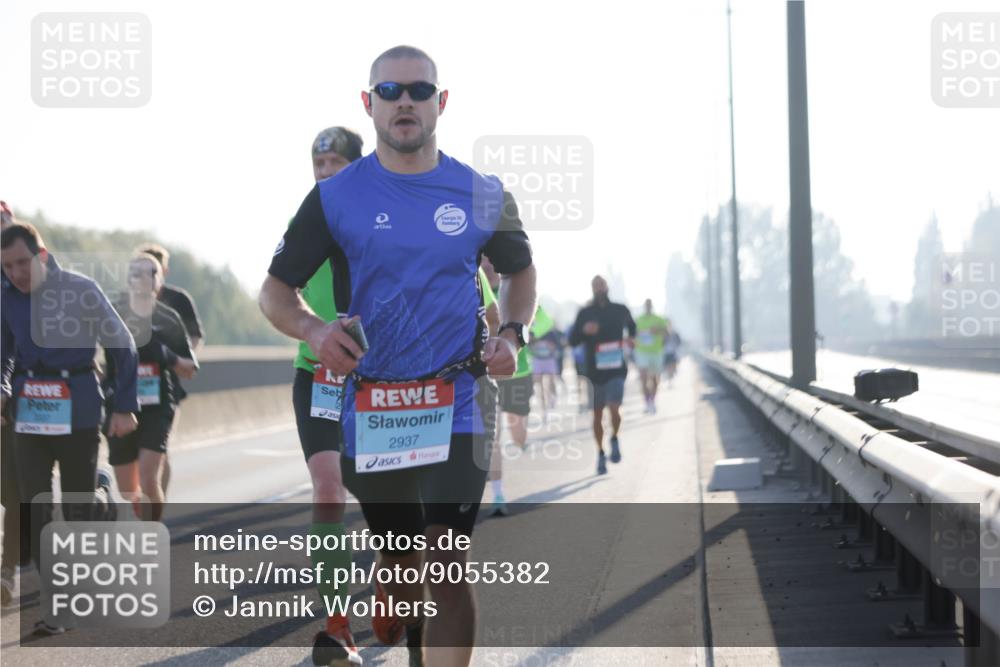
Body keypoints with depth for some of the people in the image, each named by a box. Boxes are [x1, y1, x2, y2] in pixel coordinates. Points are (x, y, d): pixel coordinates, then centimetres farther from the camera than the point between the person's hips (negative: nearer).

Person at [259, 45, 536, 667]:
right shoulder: (335, 197, 0)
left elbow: (520, 271, 19)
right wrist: (314, 330, -16)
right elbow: (276, 291, 5)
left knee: (446, 558, -15)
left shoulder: (483, 195, 2)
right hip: (370, 404, 2)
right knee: (398, 557, 14)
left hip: (457, 402, -1)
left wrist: (511, 333, -1)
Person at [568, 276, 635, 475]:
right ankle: (601, 453, 22)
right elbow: (572, 341, -2)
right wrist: (583, 330, -21)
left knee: (613, 408, -18)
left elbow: (631, 326, 26)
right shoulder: (585, 313, 1)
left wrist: (631, 338, 6)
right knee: (597, 414, 7)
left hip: (616, 370, -1)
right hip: (595, 371, 1)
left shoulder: (620, 310, 4)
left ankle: (614, 439, 11)